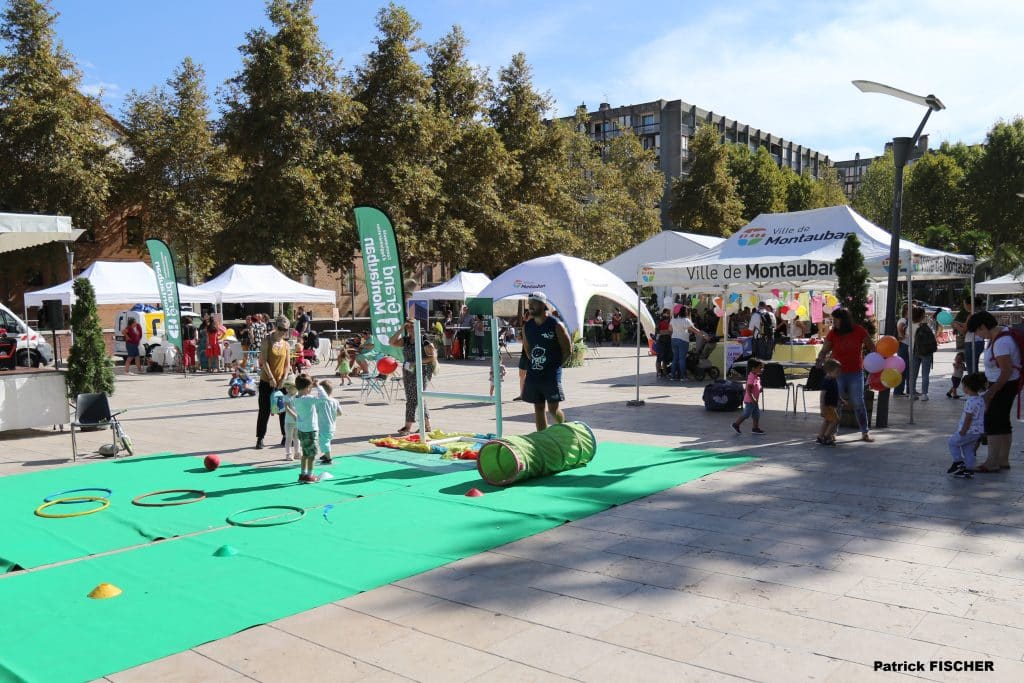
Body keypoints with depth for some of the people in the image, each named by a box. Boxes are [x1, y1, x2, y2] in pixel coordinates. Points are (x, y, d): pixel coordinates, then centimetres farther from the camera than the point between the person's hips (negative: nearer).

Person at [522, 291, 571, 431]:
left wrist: (555, 364, -4)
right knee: (538, 408, 8)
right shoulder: (527, 327, 6)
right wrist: (534, 363, 9)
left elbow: (568, 350, -4)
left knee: (553, 409, -3)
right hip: (533, 374, 5)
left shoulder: (556, 326, -9)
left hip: (551, 375, -5)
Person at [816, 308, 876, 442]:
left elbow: (872, 347, 6)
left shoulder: (859, 331, -5)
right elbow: (824, 351, -3)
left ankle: (865, 432, 11)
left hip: (856, 373, 0)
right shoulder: (833, 334, -5)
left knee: (858, 403, 1)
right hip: (837, 373, 0)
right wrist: (818, 366, -19)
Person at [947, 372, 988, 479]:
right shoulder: (981, 399, 7)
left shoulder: (971, 401, -22)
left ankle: (958, 462, 10)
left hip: (970, 431, -9)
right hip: (978, 431, 9)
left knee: (953, 442, 8)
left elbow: (968, 419, -22)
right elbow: (980, 416, 15)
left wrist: (962, 432, -14)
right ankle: (969, 470, 17)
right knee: (968, 449, 15)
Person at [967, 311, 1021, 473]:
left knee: (992, 421, -6)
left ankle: (992, 463, -1)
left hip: (1005, 385, -10)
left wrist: (991, 392, -20)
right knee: (1002, 421, 15)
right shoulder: (1000, 331, 4)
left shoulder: (1000, 343, -26)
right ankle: (1003, 460, 24)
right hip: (1003, 384, 10)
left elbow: (1007, 371, -26)